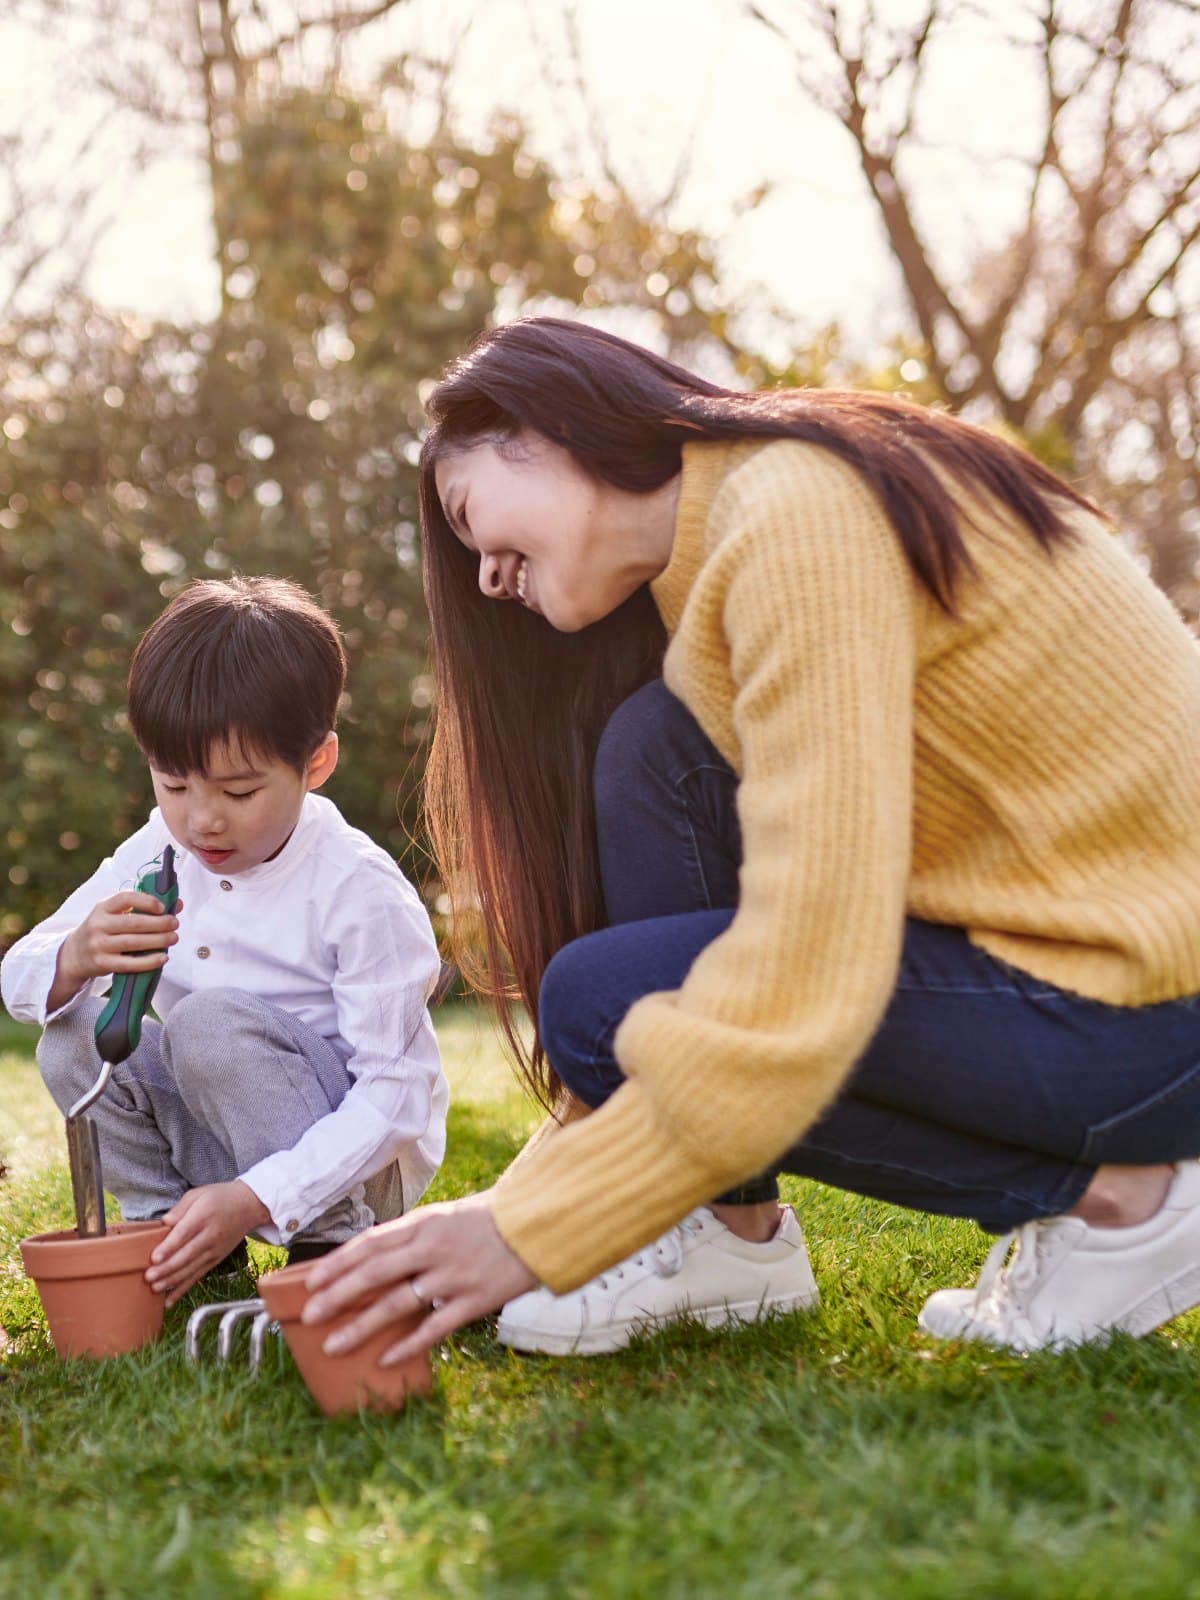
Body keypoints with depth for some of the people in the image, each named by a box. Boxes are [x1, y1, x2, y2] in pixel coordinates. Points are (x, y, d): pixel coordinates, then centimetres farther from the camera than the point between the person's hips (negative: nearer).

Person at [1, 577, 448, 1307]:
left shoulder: (361, 893, -21)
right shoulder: (158, 857, -4)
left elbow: (394, 1092, -24)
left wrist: (252, 1197, -35)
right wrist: (75, 960, -30)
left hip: (352, 1157, -5)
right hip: (218, 1139, 6)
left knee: (213, 1020, -29)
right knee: (74, 1036, -13)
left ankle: (333, 1244, -14)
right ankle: (170, 1225, 1)